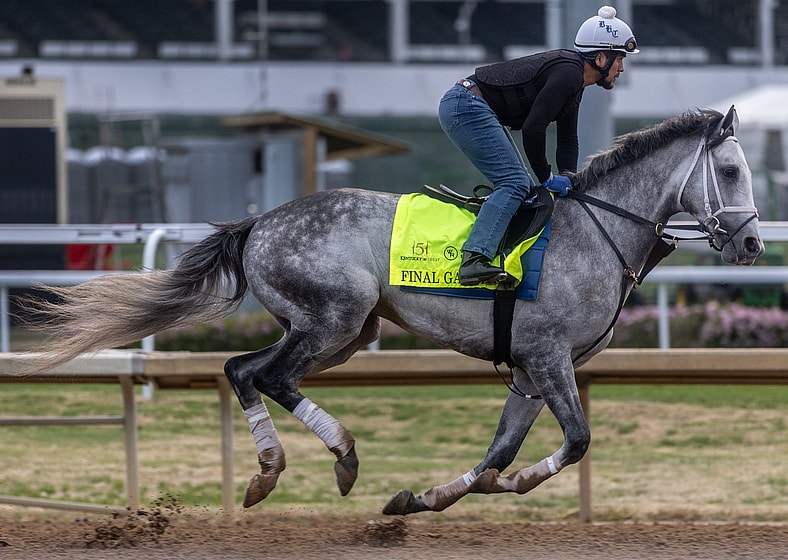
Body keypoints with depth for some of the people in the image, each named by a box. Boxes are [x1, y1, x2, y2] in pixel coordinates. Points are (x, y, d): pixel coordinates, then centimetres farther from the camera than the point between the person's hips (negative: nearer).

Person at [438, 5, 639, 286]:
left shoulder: (572, 76, 15)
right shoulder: (568, 73, -17)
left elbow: (567, 141, 20)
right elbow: (533, 128, -23)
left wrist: (569, 182, 6)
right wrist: (547, 178, -12)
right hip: (467, 107, -11)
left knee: (524, 188, 12)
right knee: (515, 184, -19)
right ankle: (474, 258, -32)